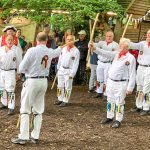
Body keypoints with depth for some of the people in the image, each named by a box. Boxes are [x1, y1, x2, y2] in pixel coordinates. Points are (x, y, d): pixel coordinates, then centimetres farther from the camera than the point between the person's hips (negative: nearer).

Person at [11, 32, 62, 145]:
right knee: (38, 110, 12)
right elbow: (56, 52, 29)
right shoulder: (50, 52, 3)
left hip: (32, 81, -5)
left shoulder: (32, 51, -14)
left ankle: (23, 137, -2)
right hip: (44, 81, 5)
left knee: (25, 110, 0)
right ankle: (35, 136, 15)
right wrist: (60, 48, 52)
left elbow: (21, 68, -11)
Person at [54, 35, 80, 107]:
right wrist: (58, 68, 15)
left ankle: (65, 101, 10)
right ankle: (60, 99, 25)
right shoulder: (64, 49, 6)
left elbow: (76, 63, -12)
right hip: (61, 69, 6)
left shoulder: (76, 51, -11)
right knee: (60, 86, 13)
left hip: (69, 70, -6)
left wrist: (72, 74, -14)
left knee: (67, 87, 1)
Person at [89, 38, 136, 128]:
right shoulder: (116, 54, 8)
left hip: (121, 83, -7)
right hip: (110, 81, 7)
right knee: (110, 101, 16)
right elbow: (105, 53, 5)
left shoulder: (130, 58, -11)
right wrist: (95, 48, -9)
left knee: (119, 103, -1)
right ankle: (110, 117, 29)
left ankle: (118, 120, 9)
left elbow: (132, 74, -12)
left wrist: (130, 87, -15)